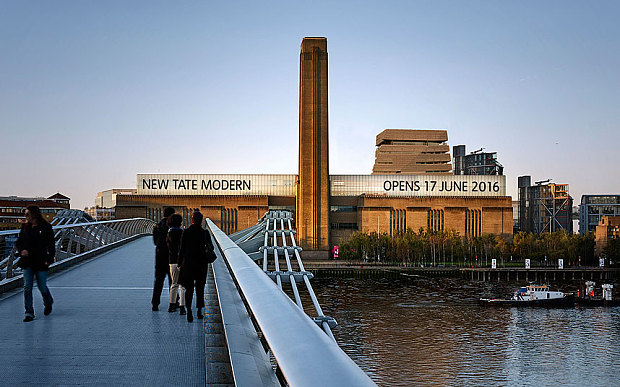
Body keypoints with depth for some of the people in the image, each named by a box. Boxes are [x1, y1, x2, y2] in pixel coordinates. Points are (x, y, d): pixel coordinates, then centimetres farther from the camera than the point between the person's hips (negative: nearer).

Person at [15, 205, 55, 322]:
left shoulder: (46, 227, -5)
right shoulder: (25, 227, 7)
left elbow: (51, 245, -5)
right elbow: (18, 242, 13)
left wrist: (49, 259, -15)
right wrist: (21, 250, -8)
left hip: (41, 261, -3)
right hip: (28, 262, 3)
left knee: (42, 286, 4)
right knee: (27, 287, -3)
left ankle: (48, 303, 34)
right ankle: (29, 313, 1)